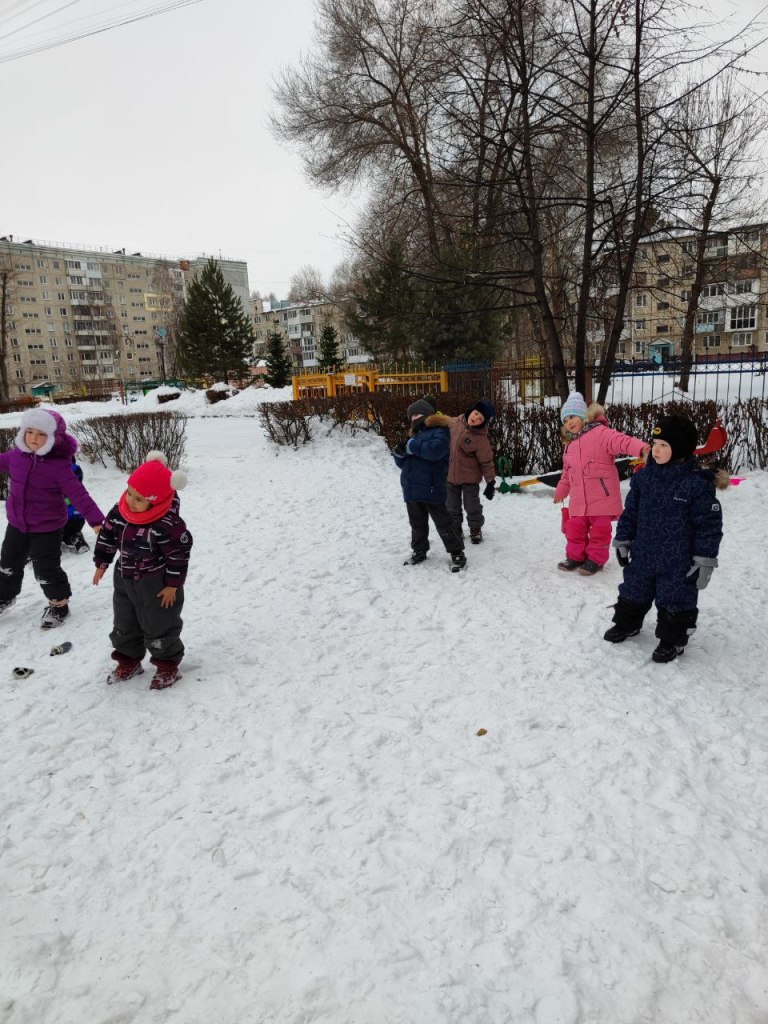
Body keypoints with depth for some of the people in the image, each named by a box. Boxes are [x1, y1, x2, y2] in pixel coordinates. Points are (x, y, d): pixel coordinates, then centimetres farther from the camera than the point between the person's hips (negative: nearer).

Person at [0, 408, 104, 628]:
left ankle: (59, 603, 27)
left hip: (47, 528, -7)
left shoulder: (59, 465, -24)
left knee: (46, 570, 2)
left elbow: (78, 494, -27)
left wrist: (96, 520, -34)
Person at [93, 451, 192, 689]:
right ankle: (129, 661, 39)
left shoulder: (167, 524, -29)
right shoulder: (119, 511, -10)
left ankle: (168, 665, 27)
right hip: (125, 579, 7)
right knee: (124, 624, 20)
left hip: (156, 585, -7)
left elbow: (179, 554, -21)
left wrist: (173, 584, -16)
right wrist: (102, 563, 10)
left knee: (159, 626, 8)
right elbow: (107, 535, 5)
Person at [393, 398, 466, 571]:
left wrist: (412, 446, -17)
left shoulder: (439, 431, -5)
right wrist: (400, 453, -6)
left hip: (431, 489, -8)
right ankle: (419, 551, 32)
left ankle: (457, 554, 9)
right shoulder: (416, 434, 20)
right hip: (412, 489, 8)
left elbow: (435, 450, -27)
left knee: (442, 523, -1)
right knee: (417, 523, 17)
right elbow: (404, 464, 18)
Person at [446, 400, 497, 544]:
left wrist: (490, 481, -17)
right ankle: (455, 528, 35)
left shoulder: (480, 438, -21)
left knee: (472, 506, 9)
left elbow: (486, 462, -16)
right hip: (450, 474, 4)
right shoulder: (453, 423, -10)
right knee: (452, 506, 17)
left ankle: (476, 529, 30)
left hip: (469, 477, -4)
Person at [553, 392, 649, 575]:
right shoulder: (570, 444, 13)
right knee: (574, 529, 10)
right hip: (579, 499, 6)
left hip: (601, 497, -6)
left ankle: (596, 559, 19)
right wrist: (561, 491, 31)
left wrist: (642, 448, -44)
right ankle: (576, 556, 27)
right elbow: (567, 471, 25)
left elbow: (621, 441, -26)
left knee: (599, 530, 5)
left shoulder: (600, 433, -11)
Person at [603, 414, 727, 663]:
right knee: (633, 592, 19)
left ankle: (673, 640, 27)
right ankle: (627, 623, 41)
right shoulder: (644, 476, -1)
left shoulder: (698, 483, -16)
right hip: (643, 554, 5)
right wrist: (623, 540, 10)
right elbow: (631, 511, 9)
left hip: (678, 561, -5)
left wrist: (705, 560, -13)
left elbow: (709, 523, -13)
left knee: (675, 600, 8)